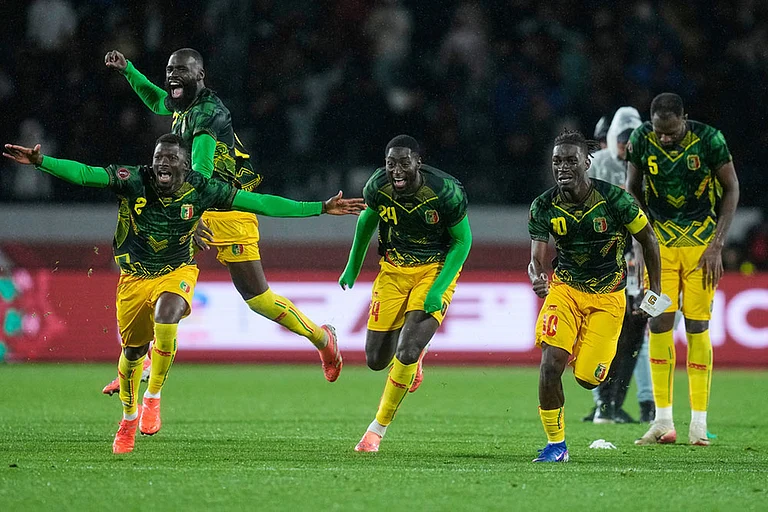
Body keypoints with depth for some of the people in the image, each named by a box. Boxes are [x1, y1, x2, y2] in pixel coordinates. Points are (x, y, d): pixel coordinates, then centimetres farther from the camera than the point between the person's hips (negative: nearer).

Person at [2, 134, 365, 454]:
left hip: (177, 273, -1)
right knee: (133, 350, 10)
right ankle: (129, 417, 38)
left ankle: (153, 397, -14)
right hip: (135, 277, 1)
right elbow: (84, 174, -26)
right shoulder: (133, 181, -17)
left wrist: (321, 208, -10)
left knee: (165, 318, -33)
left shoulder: (200, 190, -15)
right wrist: (40, 161, -42)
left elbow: (259, 203, -10)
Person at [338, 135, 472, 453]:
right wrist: (352, 267, 18)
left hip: (435, 270, -4)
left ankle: (378, 428, 1)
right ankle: (414, 352, 39)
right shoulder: (378, 186, -13)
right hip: (394, 270, 4)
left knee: (407, 352, -18)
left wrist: (439, 289, -18)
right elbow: (367, 220, 11)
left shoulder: (445, 191, -23)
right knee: (376, 360, 1)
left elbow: (462, 240, -10)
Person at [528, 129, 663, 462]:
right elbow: (536, 259, -10)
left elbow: (647, 240, -3)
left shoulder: (614, 199, -17)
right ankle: (556, 444, -6)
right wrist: (537, 279, -34)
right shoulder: (543, 207, -10)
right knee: (550, 364, -19)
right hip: (566, 288, 2)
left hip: (608, 295, -1)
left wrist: (655, 291, 3)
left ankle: (588, 354, 35)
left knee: (587, 378, -5)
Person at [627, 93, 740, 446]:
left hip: (700, 241, -2)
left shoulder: (708, 140, -15)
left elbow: (731, 190, -3)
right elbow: (633, 191, 8)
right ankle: (663, 421, -2)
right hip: (660, 240, 2)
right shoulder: (642, 140, -8)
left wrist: (717, 246, -8)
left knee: (697, 326, -5)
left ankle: (699, 422, -1)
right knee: (659, 322, -6)